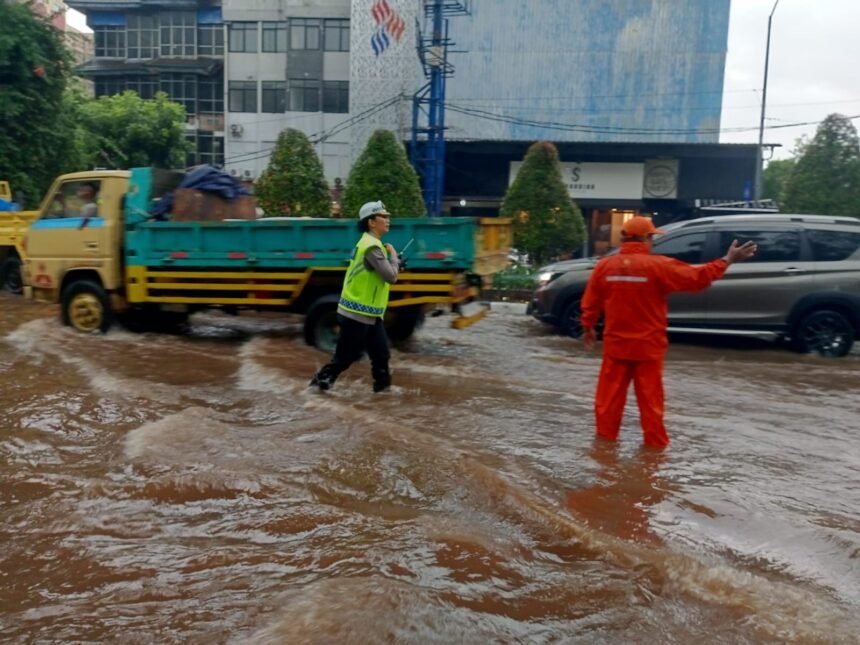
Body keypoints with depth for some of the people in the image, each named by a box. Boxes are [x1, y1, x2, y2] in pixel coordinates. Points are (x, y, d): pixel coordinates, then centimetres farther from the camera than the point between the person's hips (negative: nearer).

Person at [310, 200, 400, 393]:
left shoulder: (371, 243, 13)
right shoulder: (371, 246, -21)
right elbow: (391, 276, -24)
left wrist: (394, 263, 3)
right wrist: (393, 255, -8)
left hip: (368, 313, 10)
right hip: (357, 313, -10)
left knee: (381, 352, 11)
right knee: (345, 355, 3)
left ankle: (383, 385, 20)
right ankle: (321, 381, 18)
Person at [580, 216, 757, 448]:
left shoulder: (604, 266, -2)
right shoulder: (658, 265, -12)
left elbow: (590, 303, 5)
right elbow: (697, 278, -8)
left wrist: (588, 327, 20)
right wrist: (727, 260, 3)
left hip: (616, 344, 2)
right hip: (647, 345, -2)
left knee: (610, 394, 11)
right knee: (650, 398, 9)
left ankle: (606, 437, 18)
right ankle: (655, 443, 17)